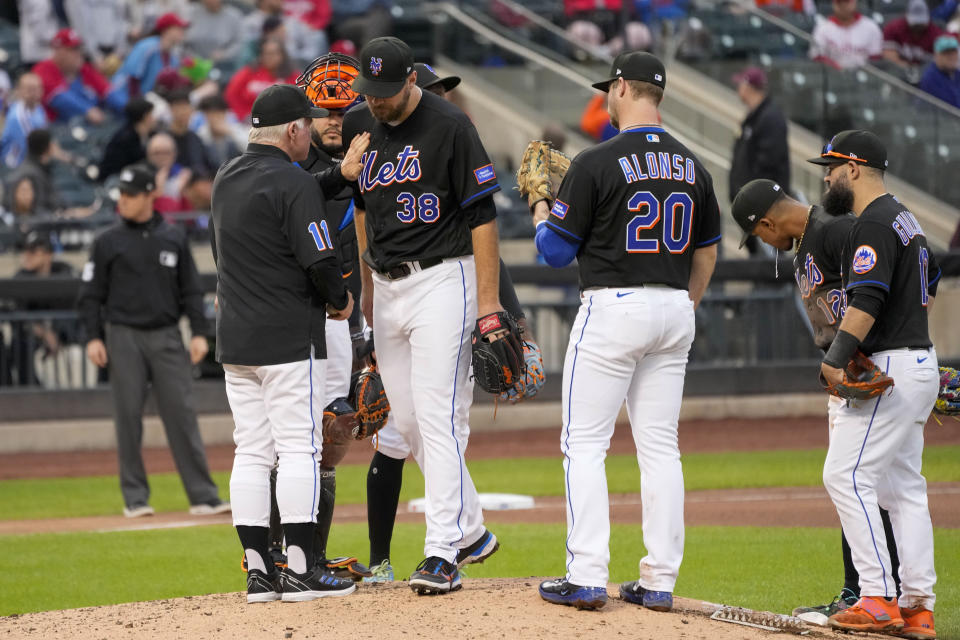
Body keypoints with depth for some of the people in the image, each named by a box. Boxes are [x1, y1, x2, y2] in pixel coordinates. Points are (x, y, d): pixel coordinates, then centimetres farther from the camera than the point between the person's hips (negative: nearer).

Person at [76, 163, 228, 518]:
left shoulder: (173, 238, 8)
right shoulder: (108, 242, 3)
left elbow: (191, 290, 10)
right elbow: (90, 294, 5)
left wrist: (199, 332, 1)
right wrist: (93, 337, -5)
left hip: (166, 336, 1)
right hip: (124, 338, -1)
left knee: (181, 413, -3)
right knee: (128, 416, -1)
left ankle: (203, 495, -3)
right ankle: (135, 497, 7)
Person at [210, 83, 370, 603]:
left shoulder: (227, 179, 12)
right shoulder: (293, 183, -13)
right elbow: (319, 259, -17)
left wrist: (340, 175, 20)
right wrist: (340, 300, 0)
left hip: (234, 340, 8)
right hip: (289, 340, -8)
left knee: (251, 454, 8)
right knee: (299, 451, -4)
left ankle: (258, 571, 8)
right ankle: (299, 571, -6)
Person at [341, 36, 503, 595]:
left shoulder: (449, 126, -12)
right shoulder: (358, 126, 7)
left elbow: (483, 215, -11)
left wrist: (488, 302, -16)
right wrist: (368, 288, 17)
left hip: (442, 281, -7)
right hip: (388, 289, 7)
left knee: (439, 418, -12)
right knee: (408, 422, 8)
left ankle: (443, 554, -14)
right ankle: (471, 531, 21)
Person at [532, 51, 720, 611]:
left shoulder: (597, 163, -11)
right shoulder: (692, 166, 8)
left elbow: (556, 251, -6)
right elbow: (707, 252, 17)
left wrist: (539, 208, 14)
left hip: (612, 310, -6)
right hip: (674, 312, 6)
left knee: (584, 443, -1)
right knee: (660, 447, 9)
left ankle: (587, 578, -8)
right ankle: (660, 581, 7)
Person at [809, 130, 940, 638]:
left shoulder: (872, 224, -14)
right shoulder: (906, 220, 18)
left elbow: (865, 301, -24)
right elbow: (929, 283, 31)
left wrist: (834, 361, -25)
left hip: (890, 365, -11)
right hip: (920, 362, 11)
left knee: (846, 476, -11)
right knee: (904, 485, 11)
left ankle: (878, 599, -15)